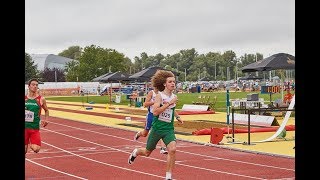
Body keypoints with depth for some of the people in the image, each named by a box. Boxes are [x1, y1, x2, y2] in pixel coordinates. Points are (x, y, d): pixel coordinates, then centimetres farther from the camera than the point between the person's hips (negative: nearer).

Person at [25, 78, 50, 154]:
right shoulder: (24, 98, 1)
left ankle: (32, 144, 19)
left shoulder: (41, 99, -1)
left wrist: (46, 120, -1)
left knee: (36, 149, -14)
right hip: (25, 127, 1)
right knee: (24, 150, 3)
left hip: (35, 128, -1)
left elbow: (46, 110, 14)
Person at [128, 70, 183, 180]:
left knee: (172, 149, -22)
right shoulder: (159, 96, -14)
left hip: (169, 129, 3)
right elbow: (155, 112, -27)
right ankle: (136, 152, 52)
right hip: (157, 128, -3)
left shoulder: (174, 97, 3)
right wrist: (169, 103, -29)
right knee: (147, 152, 15)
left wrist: (177, 117, 10)